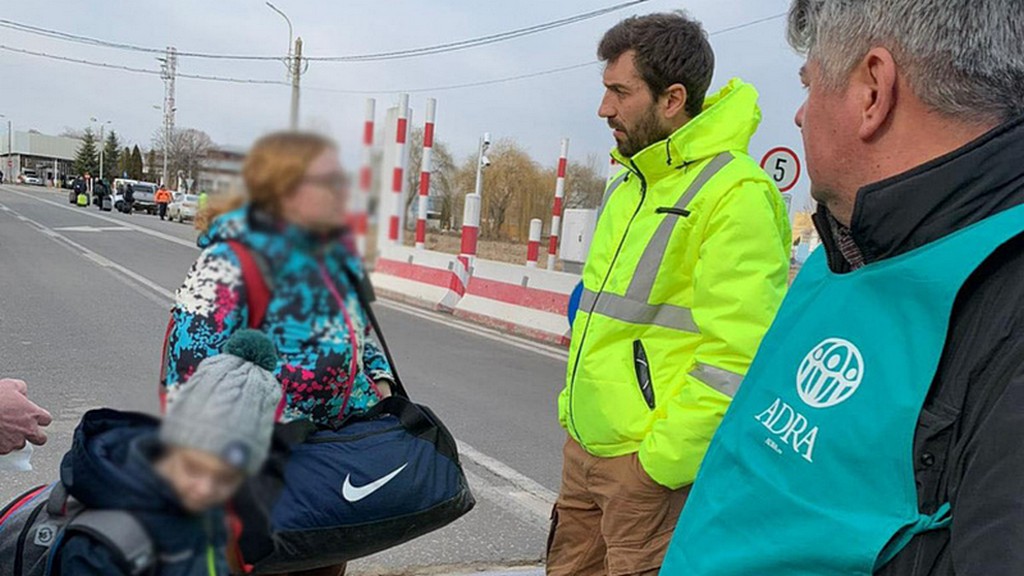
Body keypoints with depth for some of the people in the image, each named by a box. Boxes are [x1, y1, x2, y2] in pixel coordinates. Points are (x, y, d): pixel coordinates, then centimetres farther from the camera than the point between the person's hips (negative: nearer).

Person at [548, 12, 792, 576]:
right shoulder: (629, 182, 13)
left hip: (649, 463, -8)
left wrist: (667, 458, -18)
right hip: (585, 445, 8)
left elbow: (737, 355, -22)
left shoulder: (734, 193, -16)